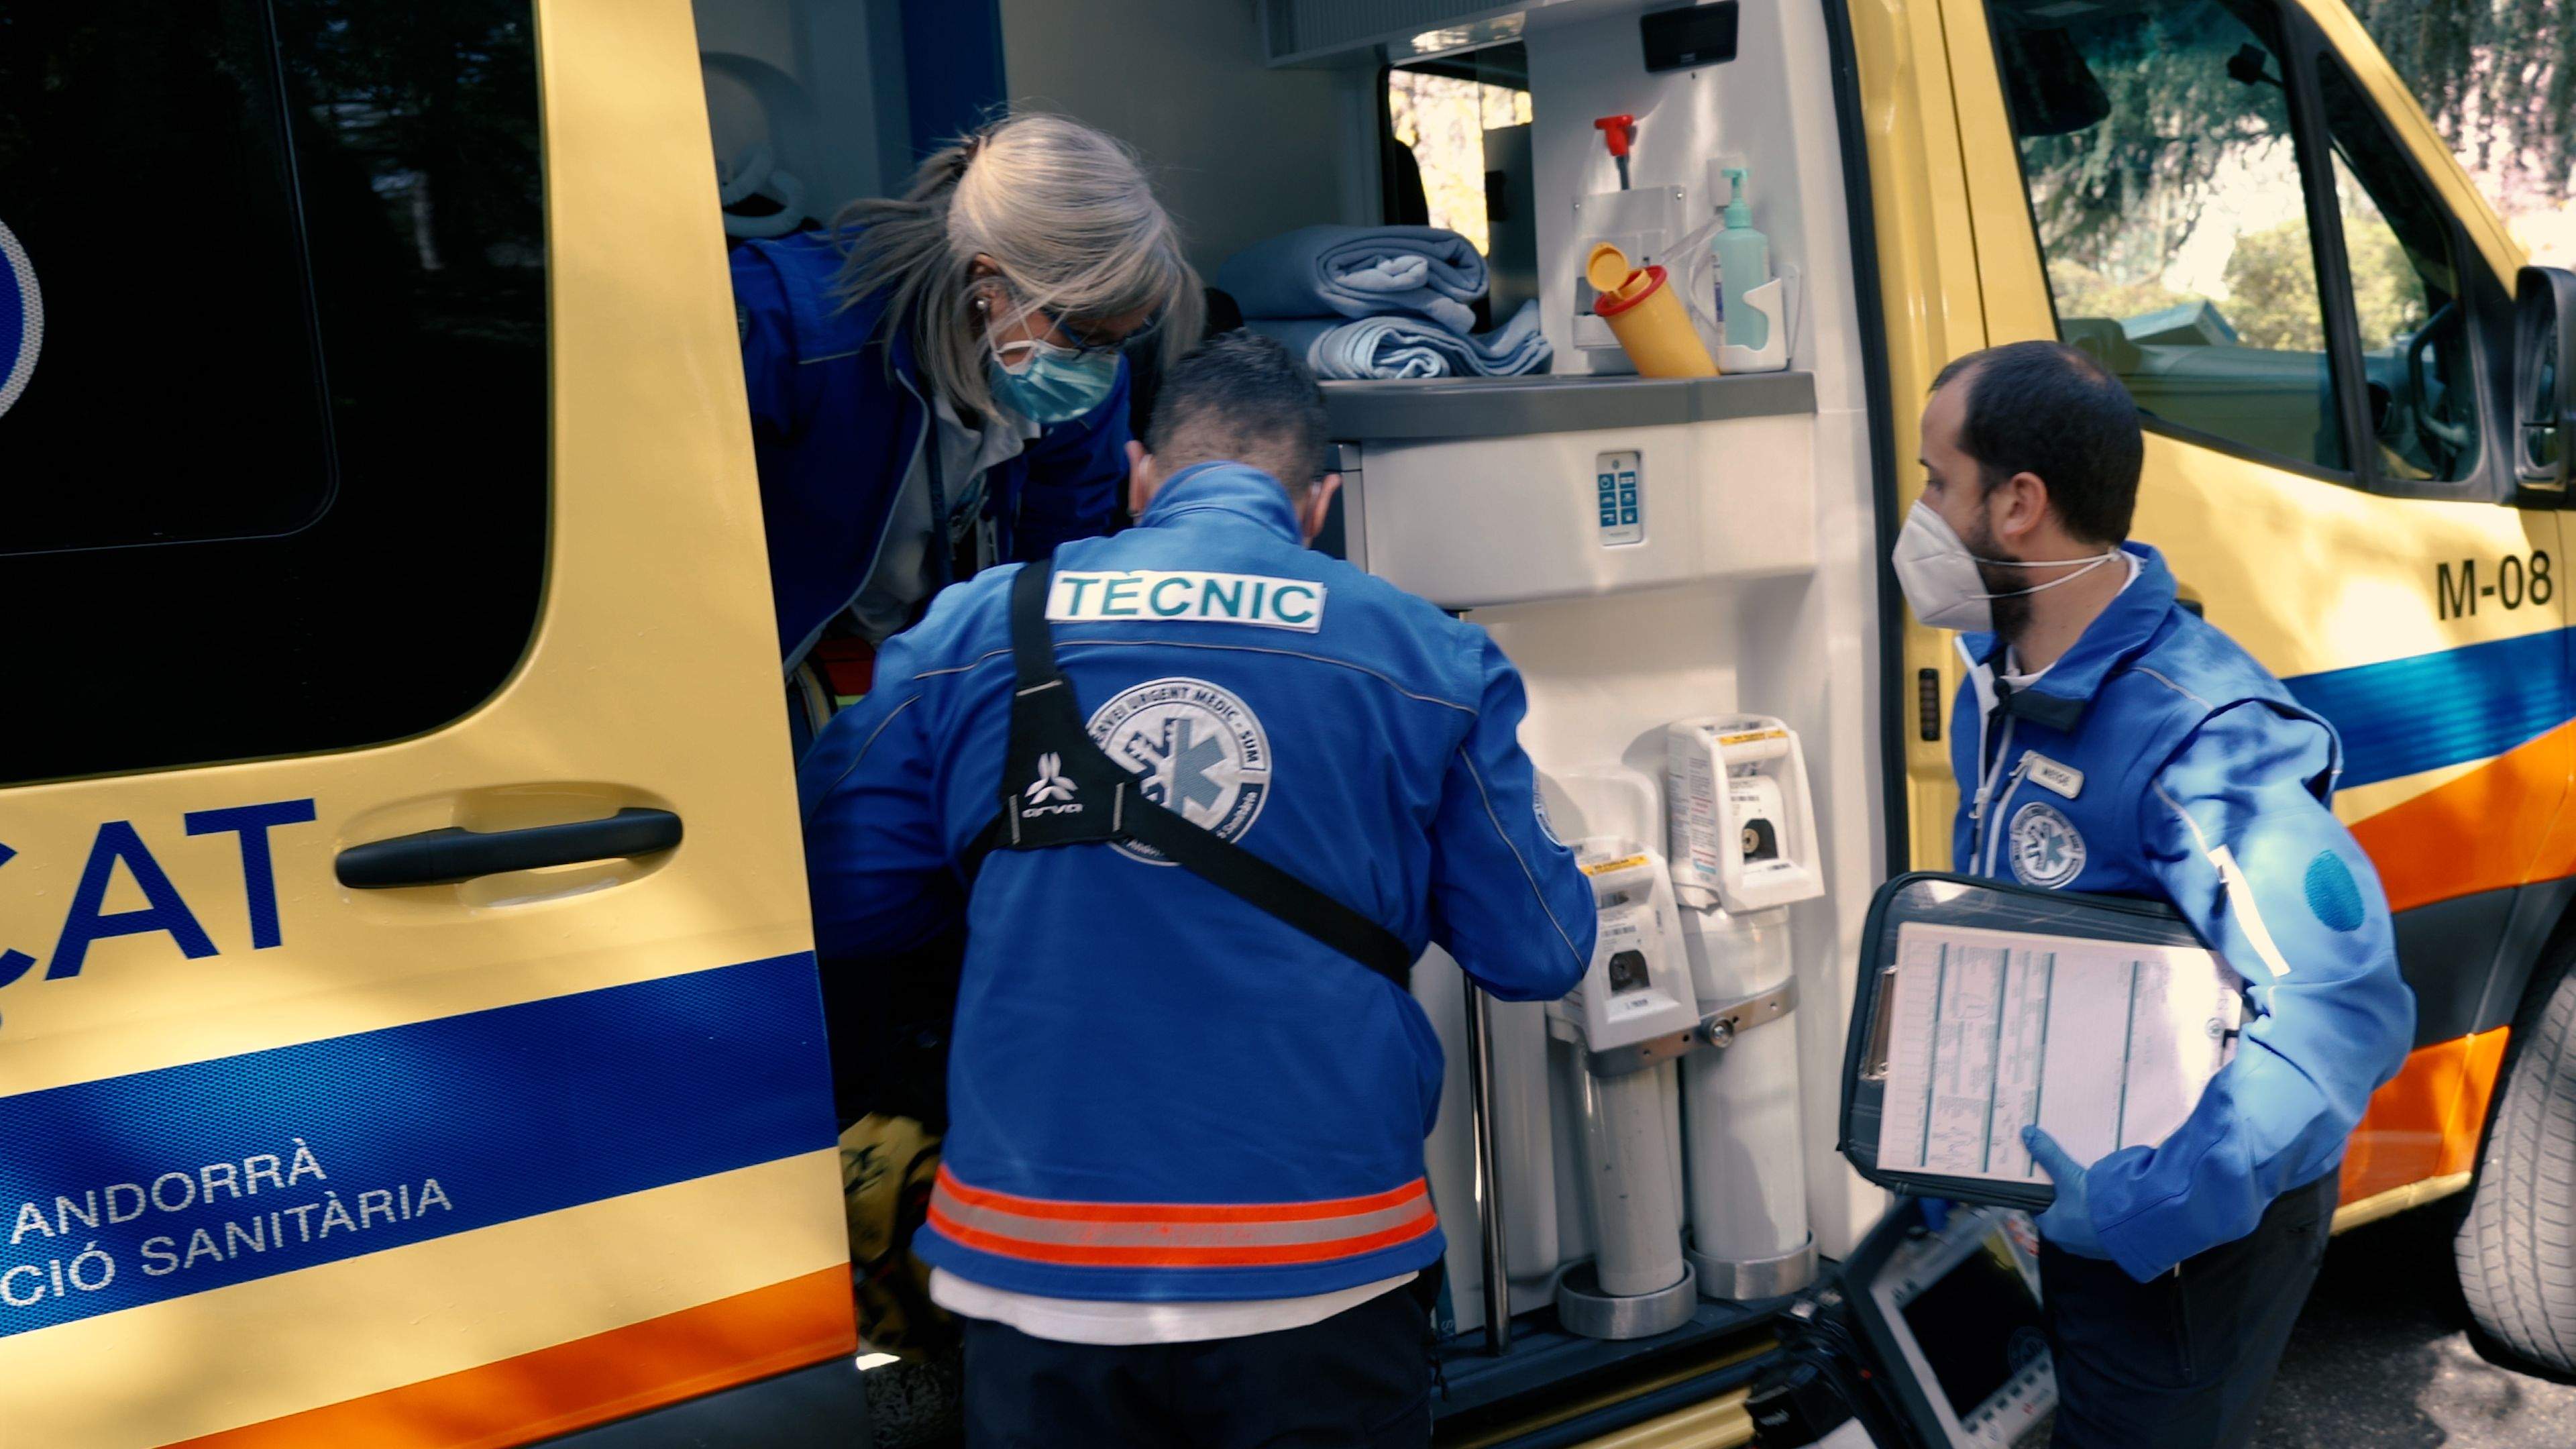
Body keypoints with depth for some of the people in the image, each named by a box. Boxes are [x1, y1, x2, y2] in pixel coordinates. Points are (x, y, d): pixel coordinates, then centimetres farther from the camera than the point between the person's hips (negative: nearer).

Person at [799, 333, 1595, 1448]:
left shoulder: (965, 635, -1)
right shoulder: (1431, 660, -2)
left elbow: (825, 906, 3)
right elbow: (1539, 955, 1)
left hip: (1033, 1274, 1)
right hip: (1322, 1280, -1)